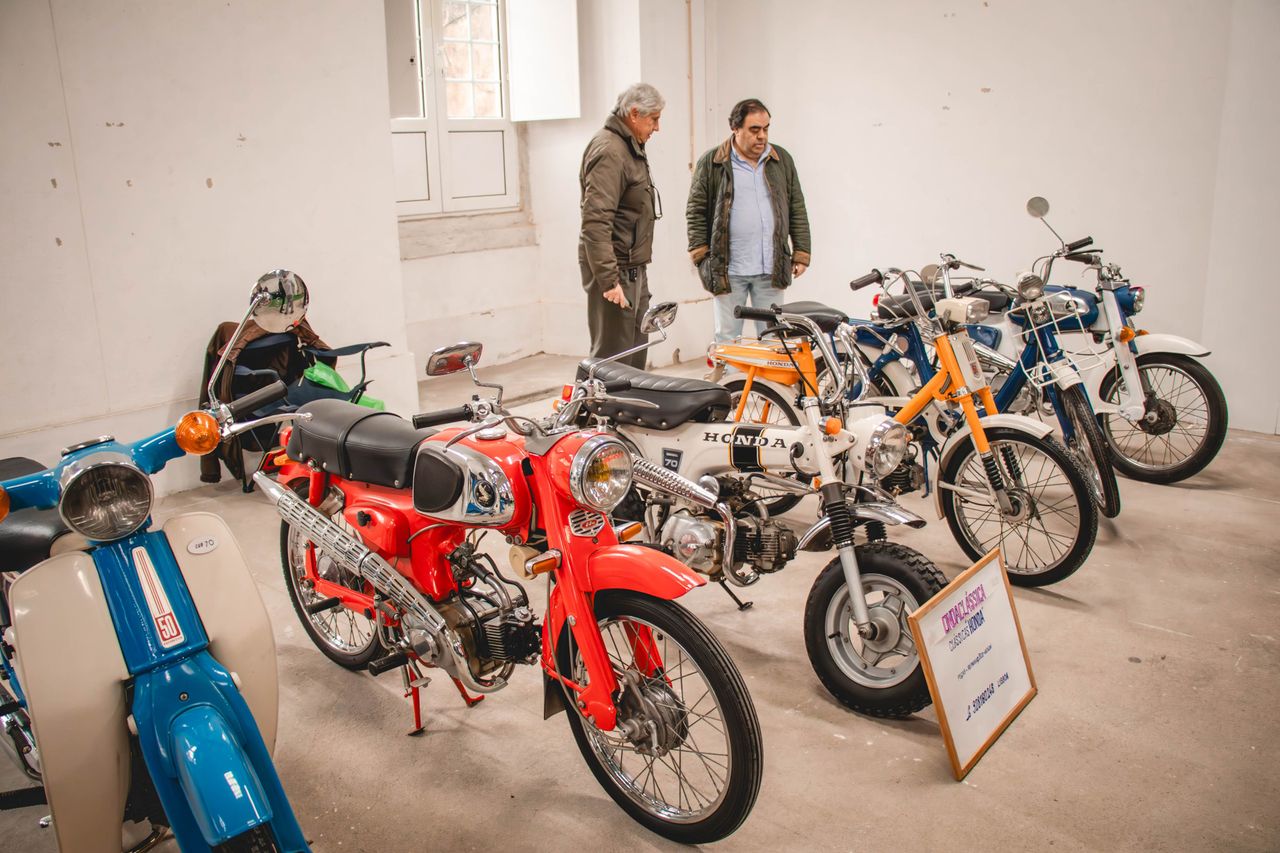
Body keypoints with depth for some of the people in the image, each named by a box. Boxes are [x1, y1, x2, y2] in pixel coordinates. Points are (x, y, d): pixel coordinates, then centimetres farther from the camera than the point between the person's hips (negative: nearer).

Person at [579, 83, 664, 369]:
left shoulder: (630, 147, 19)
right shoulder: (609, 152, -15)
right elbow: (595, 222, -24)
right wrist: (609, 280, -27)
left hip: (633, 269, 10)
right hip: (616, 272, -10)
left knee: (636, 354, 16)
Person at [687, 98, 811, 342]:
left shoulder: (782, 160, 11)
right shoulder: (711, 163, 2)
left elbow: (797, 209, 12)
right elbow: (696, 212, 2)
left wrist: (801, 254, 7)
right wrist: (701, 257, -4)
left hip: (772, 269, 3)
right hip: (728, 270, -2)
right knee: (727, 338, 4)